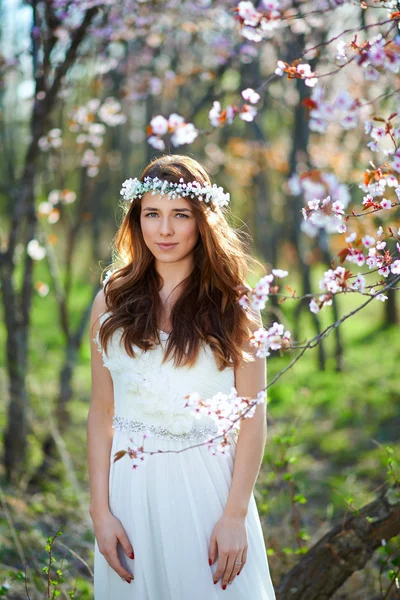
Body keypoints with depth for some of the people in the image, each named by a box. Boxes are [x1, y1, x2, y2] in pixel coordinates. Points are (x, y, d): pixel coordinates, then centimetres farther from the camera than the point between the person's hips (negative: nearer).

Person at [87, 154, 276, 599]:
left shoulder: (233, 305, -1)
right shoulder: (113, 301, 4)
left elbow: (252, 417, -4)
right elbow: (101, 413, 3)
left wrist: (235, 515, -11)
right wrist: (100, 512, -3)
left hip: (209, 483, -1)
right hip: (133, 484, 2)